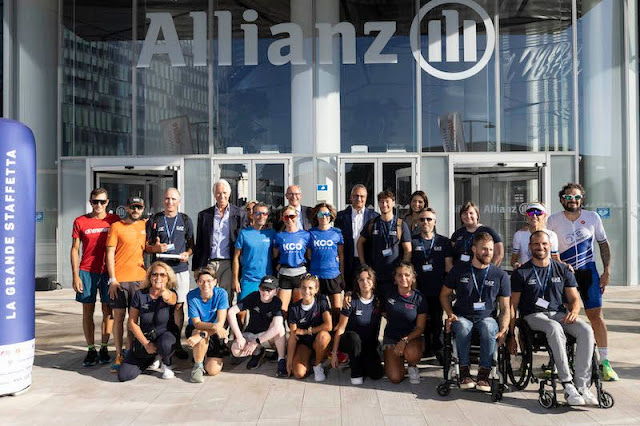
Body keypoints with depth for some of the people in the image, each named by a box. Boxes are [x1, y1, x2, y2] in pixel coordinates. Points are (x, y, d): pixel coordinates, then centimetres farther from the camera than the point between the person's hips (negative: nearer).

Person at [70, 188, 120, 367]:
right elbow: (75, 249, 4)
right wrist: (75, 276, -3)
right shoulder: (80, 221, 2)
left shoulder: (114, 220, 4)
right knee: (88, 311, 4)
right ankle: (91, 350, 12)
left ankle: (104, 348, 15)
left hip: (108, 271, 0)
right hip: (87, 271, 0)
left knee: (108, 311, 3)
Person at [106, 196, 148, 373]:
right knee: (119, 316, 1)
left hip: (139, 278, 3)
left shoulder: (146, 225, 11)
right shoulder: (116, 227, 0)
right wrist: (112, 279, -9)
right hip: (119, 279, -3)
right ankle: (118, 356, 8)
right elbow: (110, 254, -3)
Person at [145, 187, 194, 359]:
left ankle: (176, 343, 11)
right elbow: (146, 246, 8)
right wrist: (155, 248, -13)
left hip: (180, 268, 1)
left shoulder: (185, 220, 11)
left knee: (178, 305, 3)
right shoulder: (154, 220, 8)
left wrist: (187, 253, -6)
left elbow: (191, 244, 15)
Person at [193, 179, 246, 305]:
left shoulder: (239, 214, 6)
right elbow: (199, 244, 13)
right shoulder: (204, 215, 11)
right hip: (209, 264, 1)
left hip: (228, 264, -1)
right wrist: (196, 267, 8)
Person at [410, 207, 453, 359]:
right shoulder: (412, 241, 7)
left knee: (437, 319, 5)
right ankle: (427, 347, 16)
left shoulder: (444, 242, 8)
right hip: (419, 288, 0)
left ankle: (437, 348, 18)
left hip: (438, 289, 0)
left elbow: (449, 265, 7)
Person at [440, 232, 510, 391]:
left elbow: (505, 308, 5)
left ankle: (484, 373, -23)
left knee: (489, 327, -35)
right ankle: (464, 371, -20)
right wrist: (450, 314, -3)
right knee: (463, 327, -36)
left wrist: (503, 329, -12)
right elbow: (444, 295, 14)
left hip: (486, 317, 0)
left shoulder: (500, 275, 6)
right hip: (462, 317, 0)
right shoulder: (459, 270, 5)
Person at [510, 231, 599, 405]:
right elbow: (513, 306, 3)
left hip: (559, 313, 4)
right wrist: (511, 335, -4)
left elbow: (575, 299, 13)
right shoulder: (521, 273, 5)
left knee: (586, 331, -26)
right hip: (533, 316, -3)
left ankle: (582, 386, -26)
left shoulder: (562, 270, 15)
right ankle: (568, 386, -37)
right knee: (555, 328, -37)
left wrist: (574, 311, -12)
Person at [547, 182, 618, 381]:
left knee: (596, 315, -4)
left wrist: (606, 271, 3)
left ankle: (605, 362, 6)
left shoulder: (592, 217, -1)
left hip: (587, 271, 1)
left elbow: (603, 244, 8)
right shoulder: (553, 221, -5)